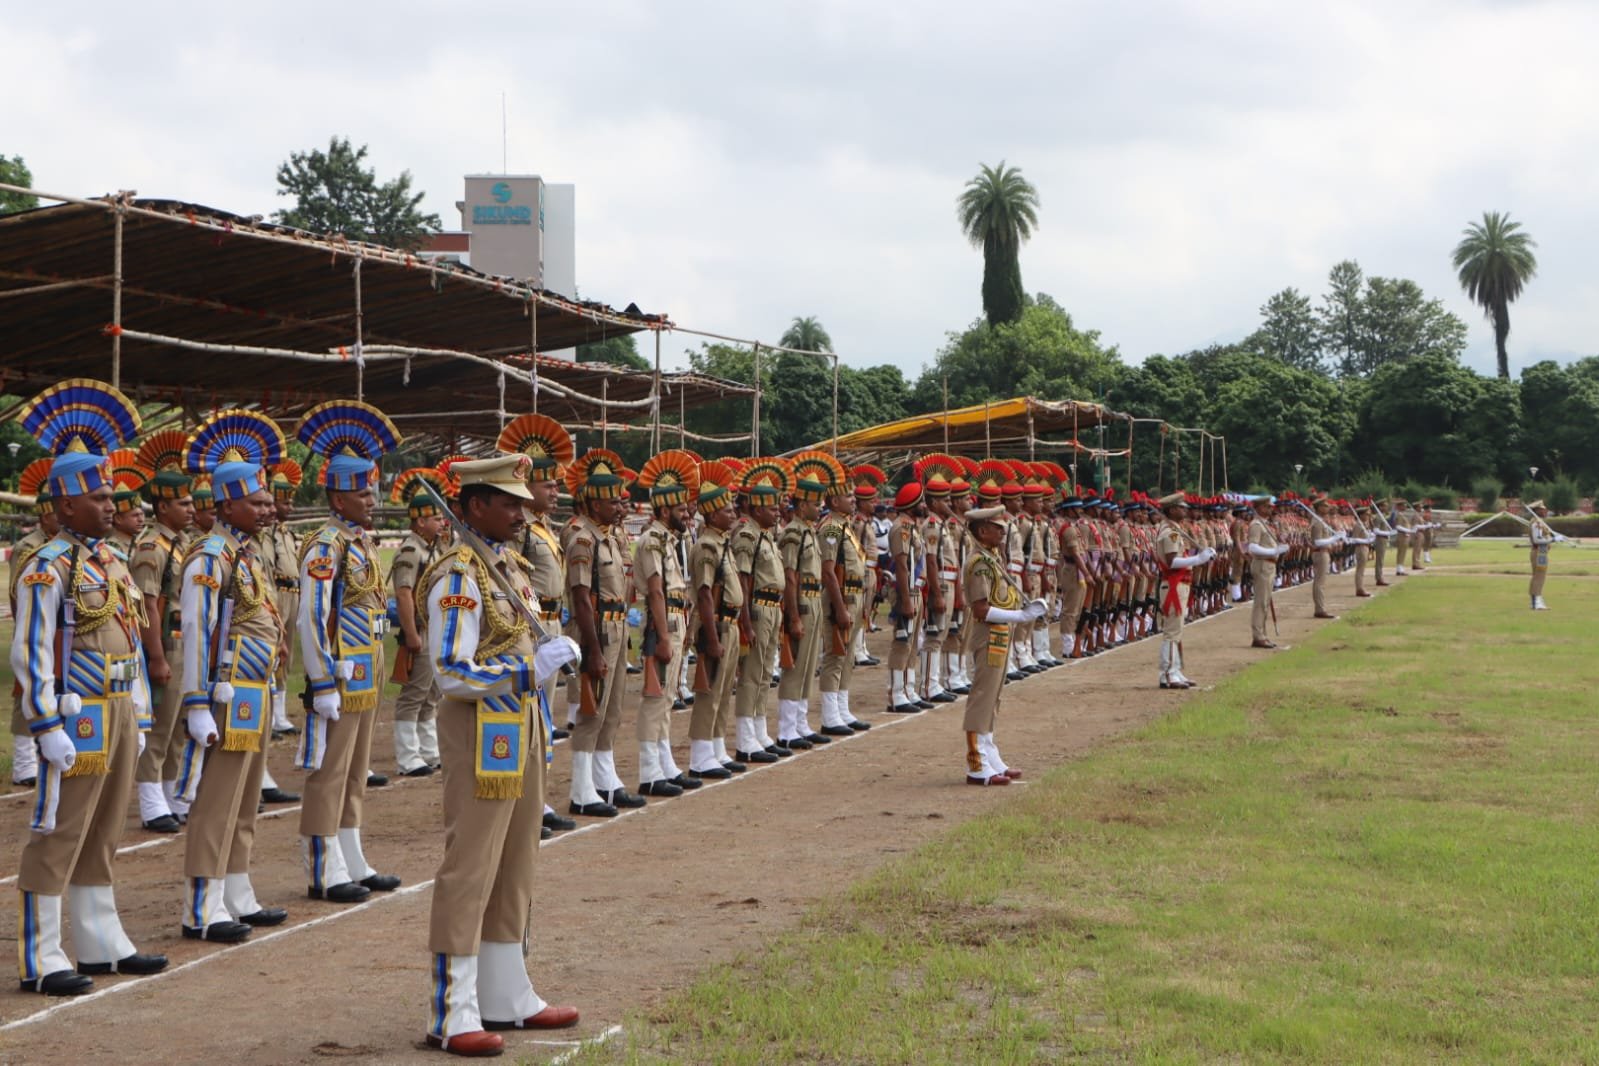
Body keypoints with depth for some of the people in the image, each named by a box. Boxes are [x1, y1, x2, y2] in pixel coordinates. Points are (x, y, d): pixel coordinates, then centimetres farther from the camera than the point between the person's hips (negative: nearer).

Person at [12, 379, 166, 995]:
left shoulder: (111, 563, 13)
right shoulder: (48, 568, -12)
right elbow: (29, 655, -16)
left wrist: (137, 715, 17)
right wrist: (49, 727, -19)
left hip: (117, 714, 8)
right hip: (77, 718, -8)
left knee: (102, 835, 15)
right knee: (57, 837, -3)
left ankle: (102, 945, 24)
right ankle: (40, 961, 1)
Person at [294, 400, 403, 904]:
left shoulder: (363, 542, 14)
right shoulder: (326, 547, -14)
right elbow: (312, 619, -19)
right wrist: (324, 685, -22)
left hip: (366, 678, 9)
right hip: (340, 676, -9)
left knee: (354, 773, 14)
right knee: (329, 773, -3)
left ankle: (352, 863, 22)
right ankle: (324, 874, 1)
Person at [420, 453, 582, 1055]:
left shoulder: (506, 566, 12)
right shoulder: (460, 577, -16)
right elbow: (452, 672, -22)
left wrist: (554, 651, 6)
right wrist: (531, 672, -25)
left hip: (520, 728, 10)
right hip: (482, 733, -10)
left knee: (515, 865, 15)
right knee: (470, 868, -6)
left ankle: (506, 996, 25)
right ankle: (451, 1015, -1)